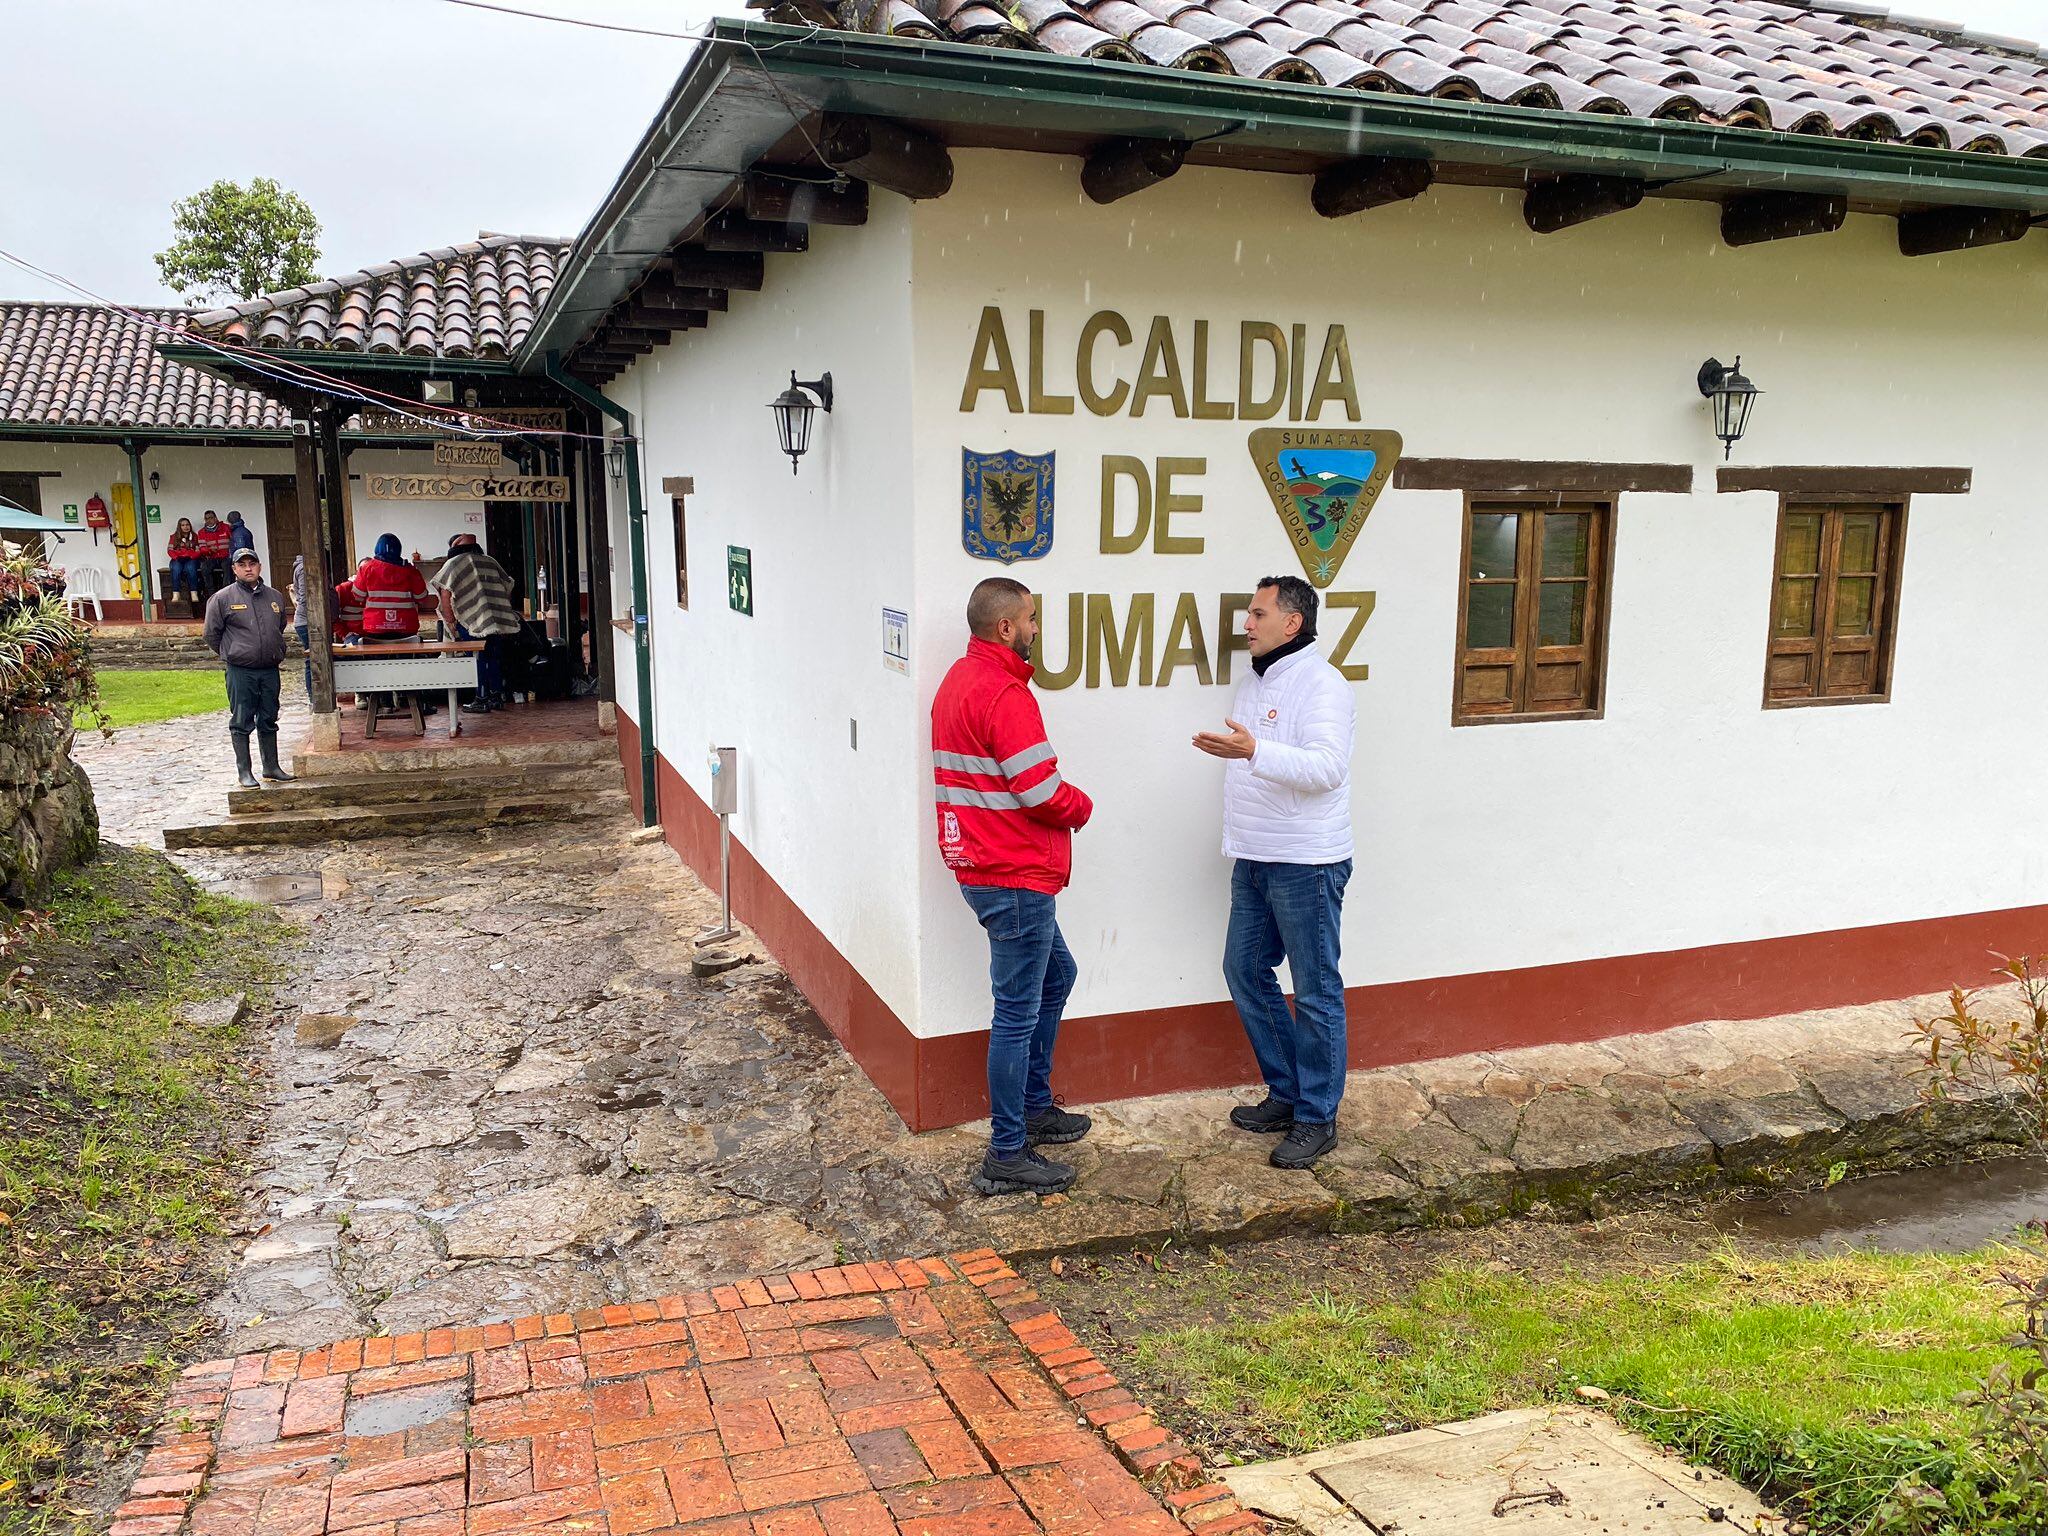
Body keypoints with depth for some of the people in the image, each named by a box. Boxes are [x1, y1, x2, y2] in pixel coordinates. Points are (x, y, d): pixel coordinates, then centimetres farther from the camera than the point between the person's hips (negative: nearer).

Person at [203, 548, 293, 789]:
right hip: (240, 671, -4)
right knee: (242, 722, 1)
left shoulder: (275, 597, 11)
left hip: (270, 670, 4)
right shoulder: (223, 598, -3)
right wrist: (229, 655, 9)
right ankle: (244, 771, 7)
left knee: (269, 721, 12)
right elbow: (212, 633, 4)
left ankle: (271, 768, 20)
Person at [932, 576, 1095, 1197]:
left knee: (1056, 975, 25)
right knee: (1017, 1012, -1)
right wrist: (1083, 806, -1)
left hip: (981, 863, 11)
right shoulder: (1004, 693, -20)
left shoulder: (960, 679, 12)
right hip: (1015, 877, -10)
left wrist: (1065, 801, 5)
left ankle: (1034, 1107, 35)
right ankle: (1007, 1156, 9)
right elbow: (1043, 792, -22)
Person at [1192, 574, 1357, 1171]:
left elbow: (1327, 767, -26)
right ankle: (1286, 1093, 27)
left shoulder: (1320, 684, -13)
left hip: (1306, 865, -9)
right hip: (1254, 861, 9)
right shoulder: (1255, 684, 15)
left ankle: (1316, 1118, 11)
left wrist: (1253, 752, -37)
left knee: (1315, 992, 0)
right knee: (1245, 971, 13)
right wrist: (1235, 840, 21)